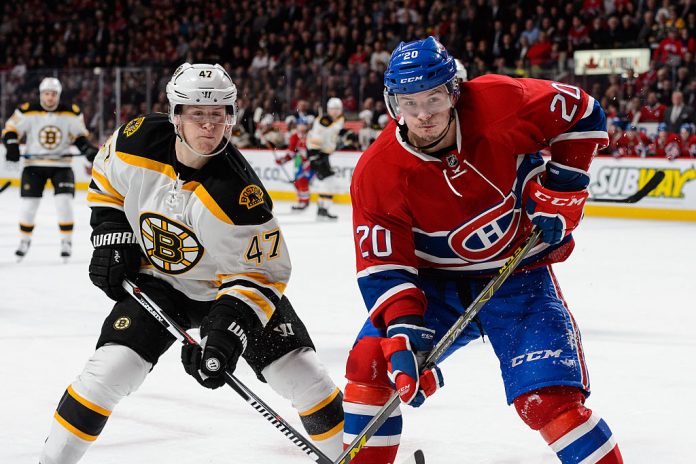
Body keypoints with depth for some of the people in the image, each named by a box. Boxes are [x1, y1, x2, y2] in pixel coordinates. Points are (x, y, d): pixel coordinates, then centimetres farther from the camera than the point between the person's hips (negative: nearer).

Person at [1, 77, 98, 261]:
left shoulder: (72, 113, -6)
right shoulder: (27, 111, -11)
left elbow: (80, 136, 5)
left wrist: (88, 149, -12)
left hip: (61, 164, 0)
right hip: (34, 164, 0)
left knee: (64, 201, -12)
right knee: (29, 203, 0)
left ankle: (66, 241, 1)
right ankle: (25, 240, 21)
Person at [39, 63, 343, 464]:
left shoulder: (239, 195, -31)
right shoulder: (138, 141, -19)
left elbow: (260, 273, -24)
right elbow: (106, 183, 4)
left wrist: (229, 329, -35)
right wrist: (112, 239, -5)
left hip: (231, 285, -2)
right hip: (156, 279, 2)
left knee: (303, 375, -8)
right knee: (110, 368, -15)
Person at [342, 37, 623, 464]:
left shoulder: (500, 103, -21)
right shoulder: (377, 173, -17)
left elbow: (582, 113, -5)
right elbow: (382, 267, -15)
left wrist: (558, 192, -10)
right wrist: (402, 336, -29)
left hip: (516, 273, -2)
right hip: (436, 281, 2)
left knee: (549, 400, -16)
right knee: (371, 360, -13)